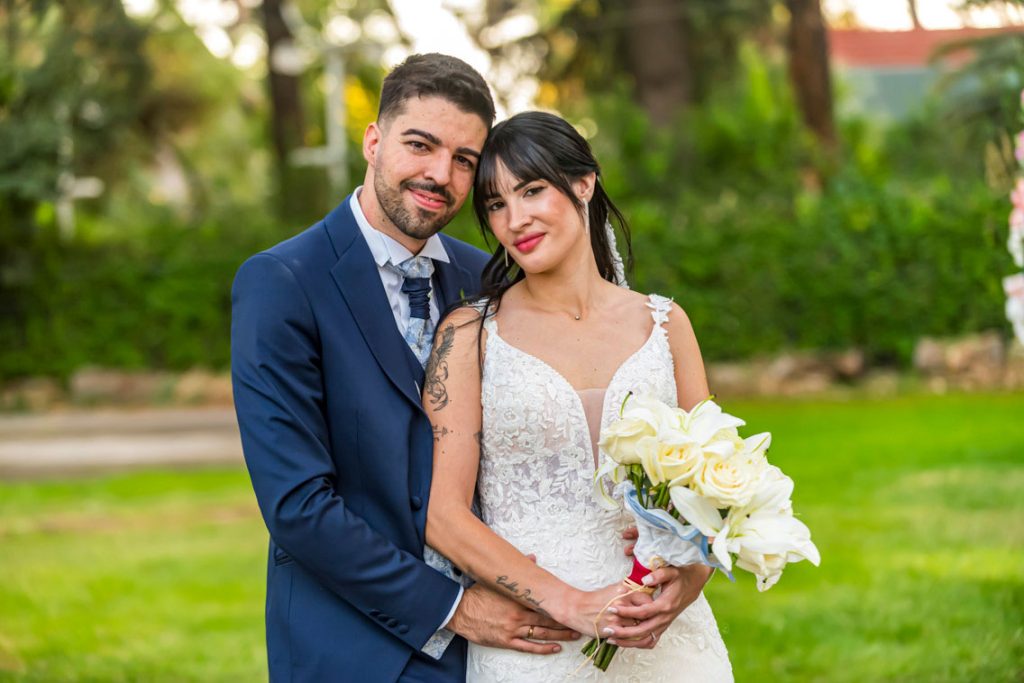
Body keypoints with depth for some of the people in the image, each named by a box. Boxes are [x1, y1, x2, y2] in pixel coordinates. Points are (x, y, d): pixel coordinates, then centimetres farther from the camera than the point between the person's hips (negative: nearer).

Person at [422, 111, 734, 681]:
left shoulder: (664, 324, 6)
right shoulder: (470, 335, -2)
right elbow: (444, 513, -8)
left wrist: (690, 577, -12)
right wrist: (571, 603, -18)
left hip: (665, 635, 2)